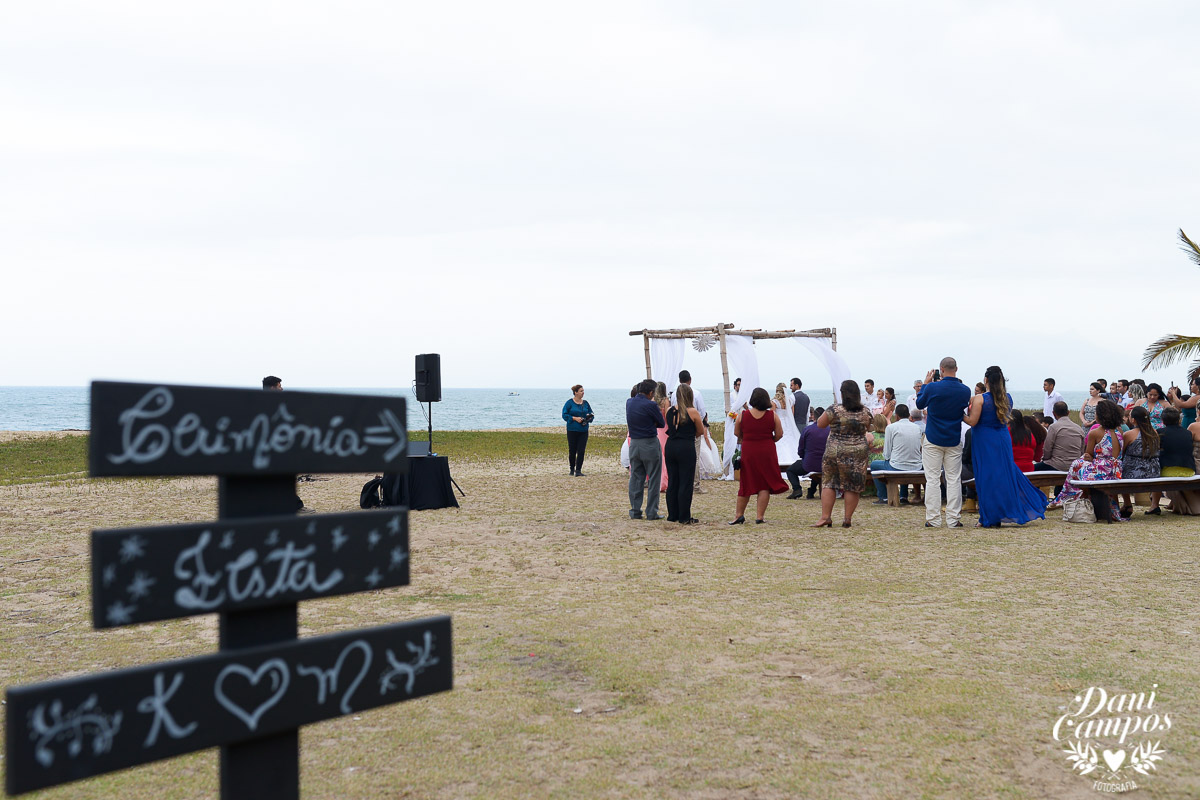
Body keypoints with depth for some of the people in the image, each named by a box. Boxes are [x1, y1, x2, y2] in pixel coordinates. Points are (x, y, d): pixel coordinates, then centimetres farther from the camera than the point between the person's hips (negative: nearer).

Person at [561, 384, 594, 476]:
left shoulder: (585, 403, 8)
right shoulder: (569, 403, -4)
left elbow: (591, 414, 15)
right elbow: (564, 415, -7)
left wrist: (589, 418, -6)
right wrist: (575, 418, -17)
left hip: (583, 431, 3)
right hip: (572, 430, -3)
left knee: (581, 451, -6)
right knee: (572, 450, 5)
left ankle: (578, 471, -3)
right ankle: (572, 469, 24)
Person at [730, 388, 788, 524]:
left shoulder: (743, 415, -4)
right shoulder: (773, 415, -4)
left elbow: (737, 433, 5)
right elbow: (779, 434, -1)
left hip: (748, 452, 1)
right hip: (767, 452, -1)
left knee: (746, 484, 11)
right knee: (765, 485, 5)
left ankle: (739, 515, 15)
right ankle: (759, 517, 3)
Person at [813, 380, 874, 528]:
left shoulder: (834, 409, -10)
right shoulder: (865, 412, 1)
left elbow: (820, 424, 1)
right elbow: (868, 430, 16)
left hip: (835, 452, -2)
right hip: (858, 453, 2)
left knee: (828, 483, 4)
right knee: (853, 486, 6)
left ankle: (825, 517, -2)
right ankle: (847, 519, 7)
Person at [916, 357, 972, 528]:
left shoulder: (932, 388, -13)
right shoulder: (965, 391, -4)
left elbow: (919, 404, 5)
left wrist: (925, 383, 15)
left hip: (933, 440, -2)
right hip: (954, 441, 2)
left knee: (932, 479, 2)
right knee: (954, 480, 7)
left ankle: (933, 519, 2)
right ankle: (953, 519, 6)